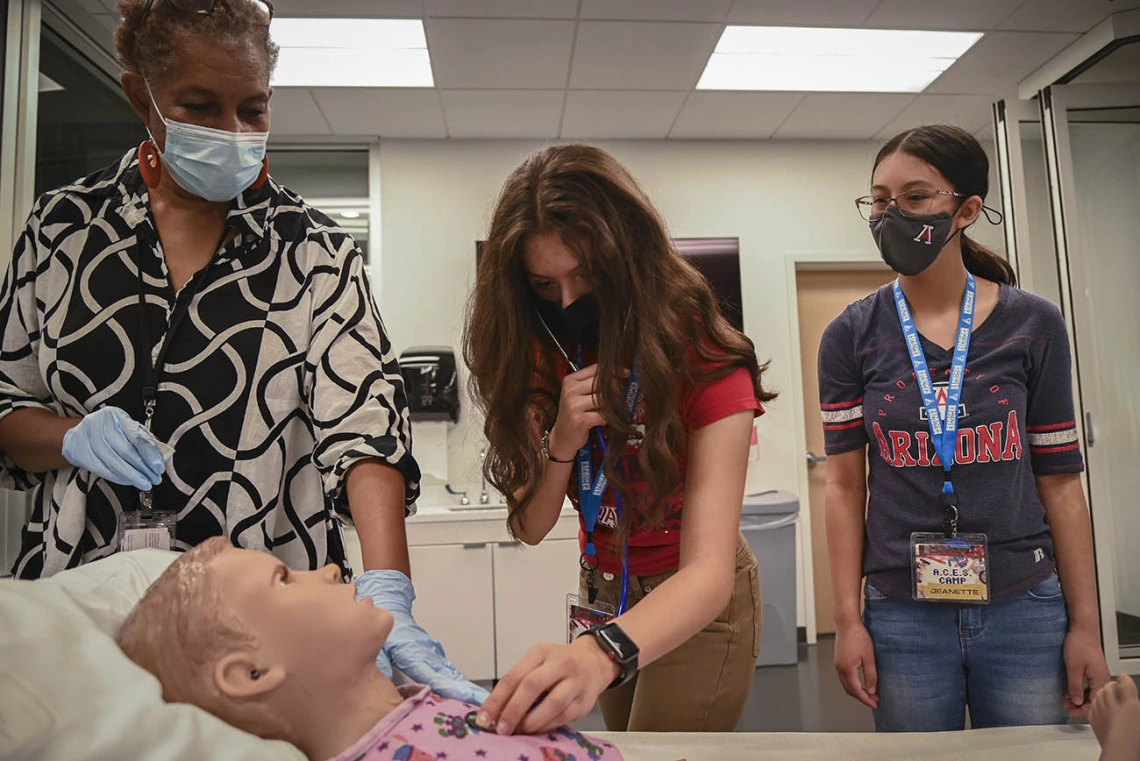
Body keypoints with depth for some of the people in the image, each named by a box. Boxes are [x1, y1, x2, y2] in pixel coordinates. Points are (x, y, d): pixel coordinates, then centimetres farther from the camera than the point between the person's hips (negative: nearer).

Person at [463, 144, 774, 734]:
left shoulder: (705, 362, -26)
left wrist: (599, 653, -54)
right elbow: (531, 528, -11)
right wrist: (564, 440, -31)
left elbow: (708, 569, -35)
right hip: (603, 593, 5)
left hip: (696, 602, -4)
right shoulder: (545, 358, -11)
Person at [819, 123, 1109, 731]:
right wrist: (847, 620, -4)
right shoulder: (851, 337, -4)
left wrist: (1086, 624, 2)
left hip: (1025, 610, 1)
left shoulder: (1033, 327, -2)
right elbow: (845, 485, -2)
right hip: (902, 616, 0)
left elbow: (1059, 482, 2)